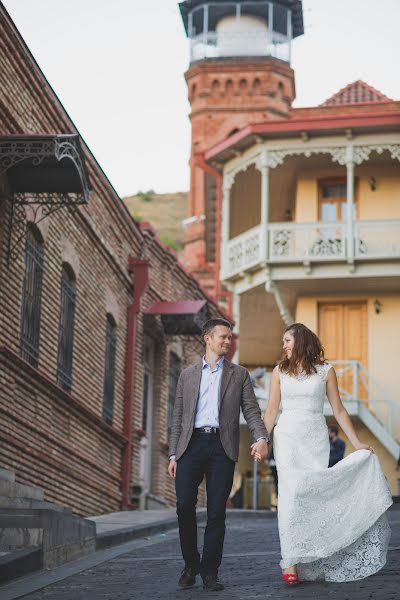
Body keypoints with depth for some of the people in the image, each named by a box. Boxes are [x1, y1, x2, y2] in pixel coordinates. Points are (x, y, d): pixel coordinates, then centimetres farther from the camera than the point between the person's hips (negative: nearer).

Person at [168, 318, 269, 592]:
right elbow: (178, 417, 15)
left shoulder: (239, 374, 13)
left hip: (222, 446, -1)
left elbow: (251, 410, 5)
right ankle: (191, 564, 12)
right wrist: (173, 454, 8)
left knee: (217, 511, -2)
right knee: (185, 505, -8)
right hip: (191, 444, 1)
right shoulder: (188, 375, 16)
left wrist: (261, 438, -13)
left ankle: (210, 572, 5)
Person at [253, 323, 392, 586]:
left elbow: (338, 410, 7)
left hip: (316, 440, 0)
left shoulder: (325, 370, 6)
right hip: (287, 437, 0)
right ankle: (291, 563, -16)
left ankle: (311, 562, 5)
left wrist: (357, 443, 2)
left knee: (313, 497, -5)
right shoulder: (280, 371, 10)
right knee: (291, 495, -13)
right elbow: (272, 410, 8)